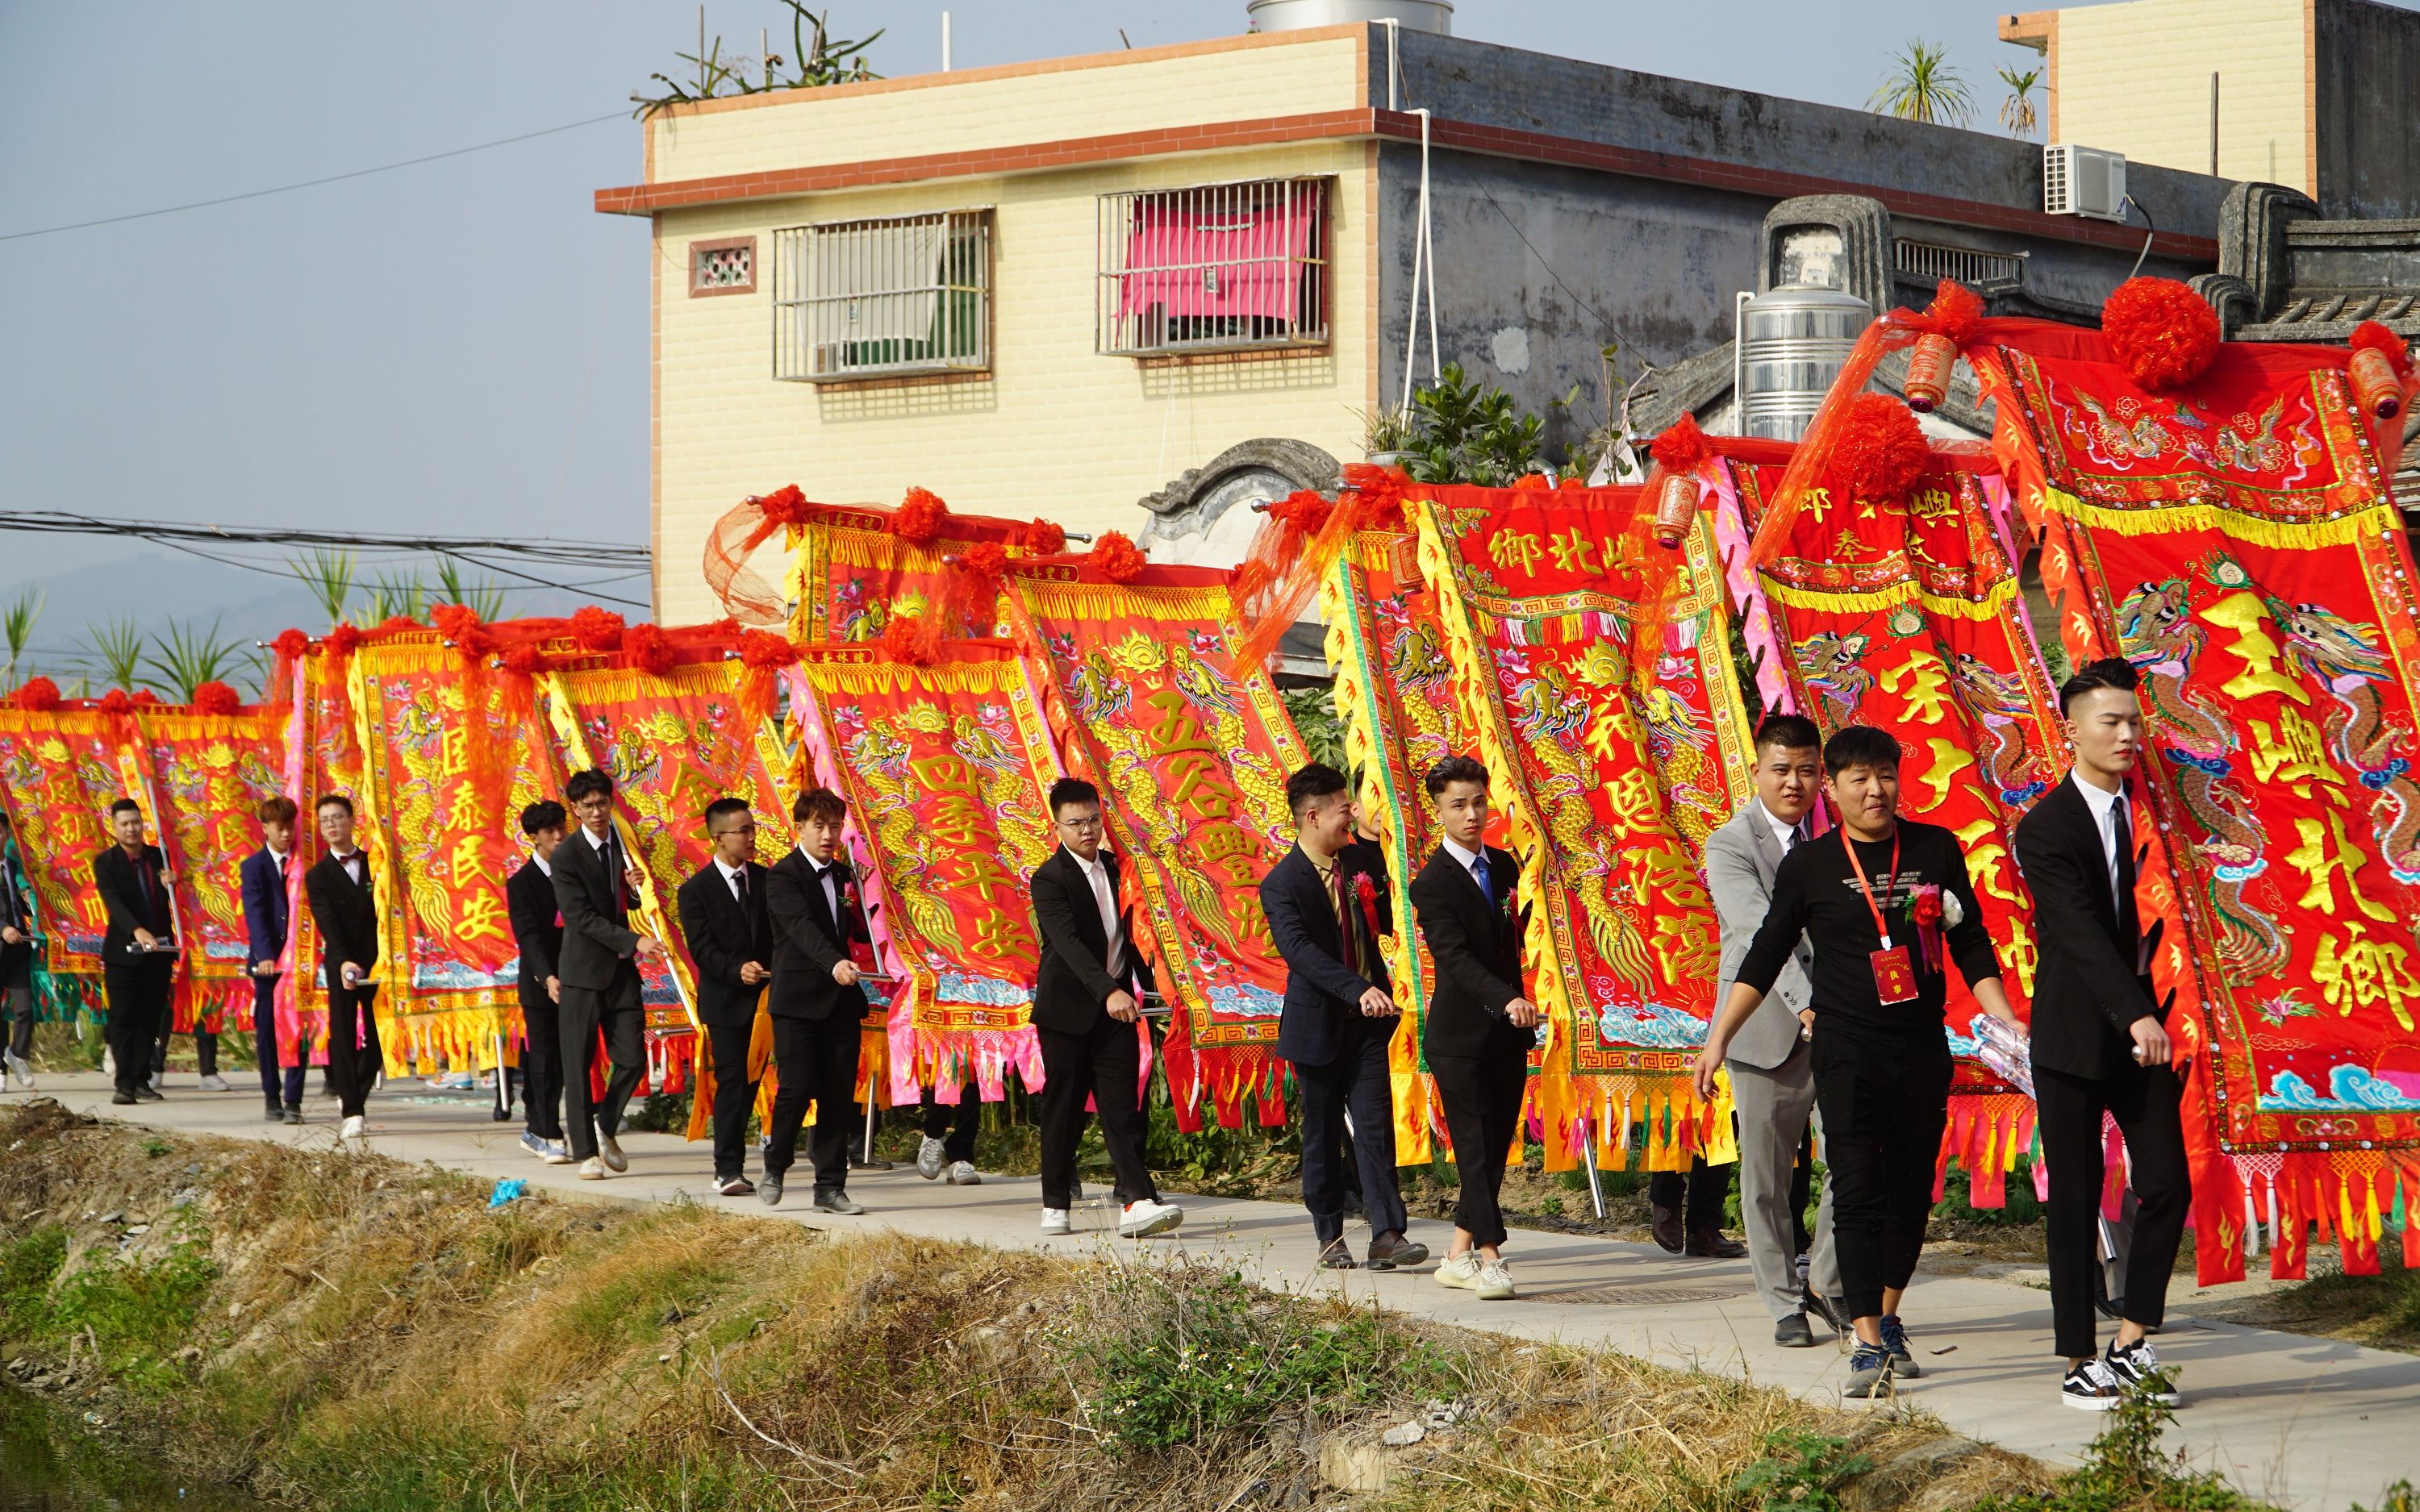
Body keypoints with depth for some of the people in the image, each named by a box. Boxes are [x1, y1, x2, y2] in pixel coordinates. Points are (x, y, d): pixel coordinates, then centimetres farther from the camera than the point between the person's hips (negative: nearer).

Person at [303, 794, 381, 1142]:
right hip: (342, 967, -2)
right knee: (343, 1036, -9)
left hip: (378, 964, 2)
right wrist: (343, 962, -26)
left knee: (376, 1036, 4)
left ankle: (353, 1097, 25)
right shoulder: (318, 876, 3)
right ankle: (352, 1113, -10)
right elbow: (328, 925, -10)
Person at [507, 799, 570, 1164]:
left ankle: (536, 1129, 20)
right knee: (545, 1062, -3)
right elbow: (528, 936, -15)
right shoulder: (521, 883, -6)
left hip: (572, 981, 4)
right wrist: (547, 977, -30)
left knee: (557, 1061, 9)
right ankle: (549, 1136, 0)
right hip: (539, 984, -4)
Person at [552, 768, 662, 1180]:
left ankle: (606, 1125, 25)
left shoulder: (622, 845, 9)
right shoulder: (565, 857, -10)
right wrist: (634, 941, -24)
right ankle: (586, 1152, 8)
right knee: (578, 1065, 0)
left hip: (621, 969, 5)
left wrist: (635, 887, -4)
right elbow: (581, 916, -17)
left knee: (633, 1058, 1)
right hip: (584, 971, -5)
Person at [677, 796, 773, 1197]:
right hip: (726, 1001, -4)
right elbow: (702, 949, -10)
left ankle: (732, 1167, 13)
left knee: (750, 1082, 5)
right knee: (732, 1082, -6)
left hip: (767, 997, 4)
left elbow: (780, 935, 10)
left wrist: (777, 975, -8)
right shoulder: (696, 891, -3)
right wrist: (738, 969, -25)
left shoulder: (766, 880, 9)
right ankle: (729, 1169, -2)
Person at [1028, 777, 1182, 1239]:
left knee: (1122, 1105, -5)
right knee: (1064, 1109, 3)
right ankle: (1056, 1205, 14)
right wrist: (1108, 992, -35)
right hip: (1068, 1009, -5)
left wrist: (1136, 988, 14)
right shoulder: (1050, 879, -11)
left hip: (1115, 1007, 5)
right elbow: (1069, 942, -24)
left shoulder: (1113, 868, 10)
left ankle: (1137, 1202, -13)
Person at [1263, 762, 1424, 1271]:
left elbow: (1385, 928, 17)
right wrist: (1359, 989, -34)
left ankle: (1387, 1236, -8)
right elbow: (1299, 950, -24)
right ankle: (1330, 1237, 17)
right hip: (1318, 1023, -4)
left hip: (1367, 1019, 4)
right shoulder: (1281, 884, -12)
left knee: (1375, 1125, -4)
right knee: (1323, 1134, 6)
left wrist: (1374, 892, -5)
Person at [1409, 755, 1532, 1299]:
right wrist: (1508, 1000, -36)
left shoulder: (1504, 867, 10)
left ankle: (1459, 1254, 16)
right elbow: (1456, 957, -24)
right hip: (1460, 1033, -7)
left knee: (1497, 1144, 8)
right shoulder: (1433, 883, -13)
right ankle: (1489, 1258, -5)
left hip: (1508, 1030, 7)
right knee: (1475, 1145, -6)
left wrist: (1518, 1001, 14)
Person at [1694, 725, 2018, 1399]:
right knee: (1858, 1193, -11)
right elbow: (1764, 959, 5)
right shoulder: (1809, 865, 1)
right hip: (1847, 1052, -3)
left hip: (1923, 1051, 3)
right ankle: (1868, 1346, -15)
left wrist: (2006, 1020, 1)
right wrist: (1720, 1036, -1)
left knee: (1911, 1191, 8)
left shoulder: (1935, 849, 6)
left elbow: (1971, 945, 10)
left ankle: (1888, 1319, 27)